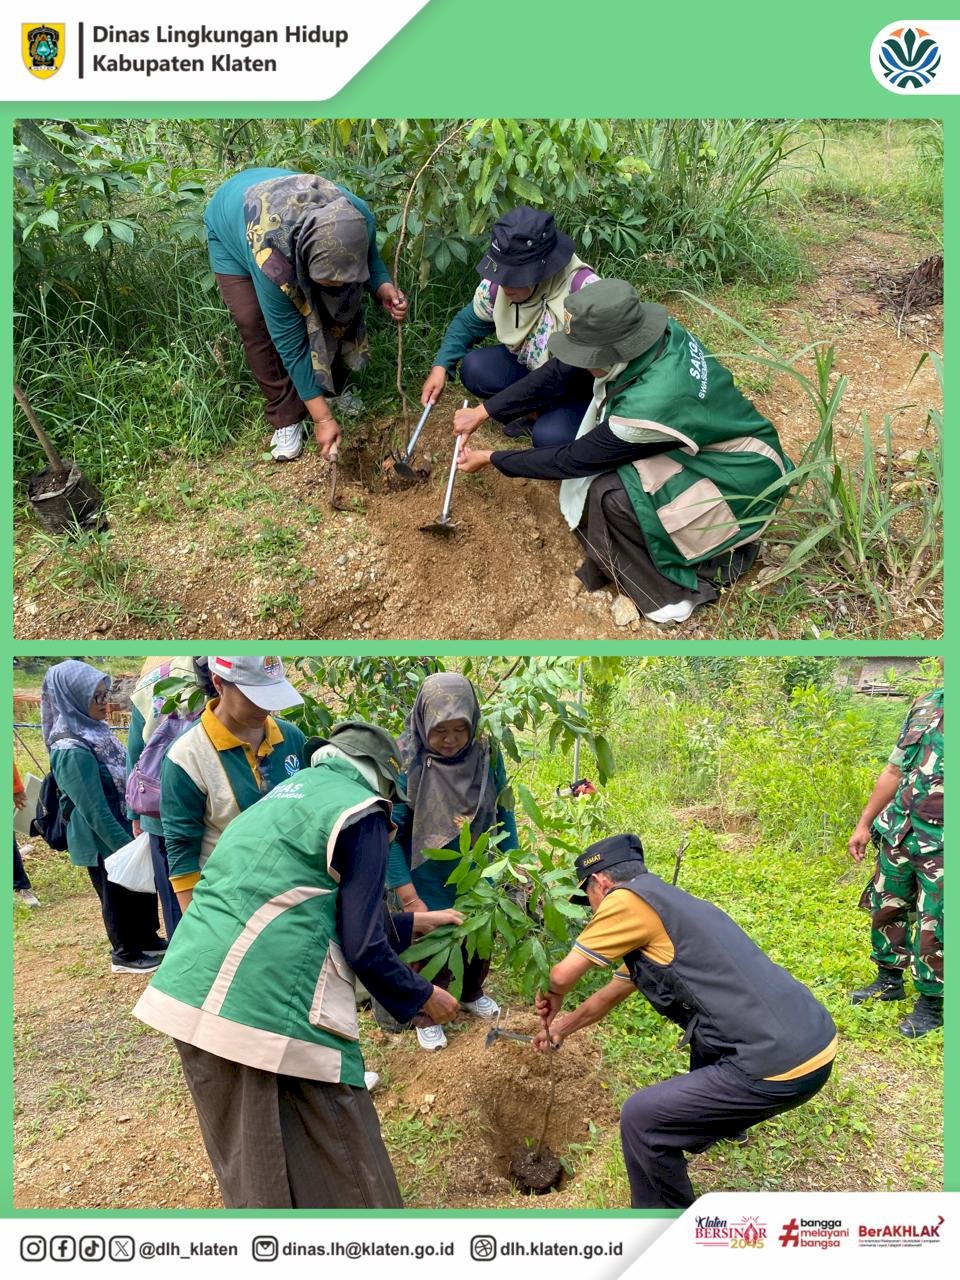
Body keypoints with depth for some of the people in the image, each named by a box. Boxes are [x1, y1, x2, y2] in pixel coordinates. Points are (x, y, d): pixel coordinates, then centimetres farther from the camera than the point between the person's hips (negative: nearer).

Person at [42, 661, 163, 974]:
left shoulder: (96, 731, 1)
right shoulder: (72, 751, -26)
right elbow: (95, 811, -25)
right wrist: (125, 846, -20)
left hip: (123, 828, 8)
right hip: (103, 840, -8)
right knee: (118, 896, 11)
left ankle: (148, 940, 39)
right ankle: (124, 955, 30)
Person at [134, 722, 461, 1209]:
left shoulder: (283, 795, 22)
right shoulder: (360, 810, -3)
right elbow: (362, 946, -6)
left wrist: (415, 922, 36)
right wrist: (423, 997, 11)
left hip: (190, 992, 8)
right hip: (271, 1004, -8)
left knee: (248, 1159, 22)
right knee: (341, 1166, 8)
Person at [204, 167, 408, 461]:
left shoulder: (358, 219, -36)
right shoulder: (274, 261, -47)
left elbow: (370, 256, -10)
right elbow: (290, 342, -37)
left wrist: (383, 288, -33)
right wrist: (322, 418, -34)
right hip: (230, 221, -4)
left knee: (333, 308, -7)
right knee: (255, 324, -17)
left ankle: (332, 390, 16)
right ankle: (286, 417, -1)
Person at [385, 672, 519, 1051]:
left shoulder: (486, 755, -14)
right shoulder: (405, 764, -25)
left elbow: (503, 812, 1)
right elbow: (389, 835, -20)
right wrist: (408, 896, -22)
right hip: (429, 887, -4)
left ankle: (471, 995, 54)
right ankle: (426, 1016, 43)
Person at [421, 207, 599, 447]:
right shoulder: (500, 281, -16)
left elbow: (561, 376, -36)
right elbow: (469, 322, 3)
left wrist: (485, 410, -35)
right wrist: (440, 367, -15)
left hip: (583, 386, -6)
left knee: (549, 435, -33)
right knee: (474, 368, -17)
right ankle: (534, 413, 3)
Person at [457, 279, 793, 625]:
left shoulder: (649, 405, -34)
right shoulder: (654, 332, -15)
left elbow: (570, 461, -18)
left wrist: (491, 458, -6)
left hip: (744, 481, -8)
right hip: (718, 439, 8)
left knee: (611, 494, -25)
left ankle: (673, 591, -3)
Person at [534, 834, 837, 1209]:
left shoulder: (630, 899, -8)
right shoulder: (665, 902, 19)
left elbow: (562, 976, -2)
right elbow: (610, 995, 33)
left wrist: (551, 1005, 21)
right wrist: (562, 1027, 47)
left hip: (779, 1067, -9)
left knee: (642, 1118, 2)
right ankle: (722, 1117, 59)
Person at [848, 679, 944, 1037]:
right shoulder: (925, 706, 5)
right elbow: (894, 772, 12)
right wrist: (864, 825, 15)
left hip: (941, 845, -5)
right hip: (899, 833, 6)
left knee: (933, 927, 4)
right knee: (886, 908, 17)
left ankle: (930, 1003, 22)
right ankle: (889, 980, 36)